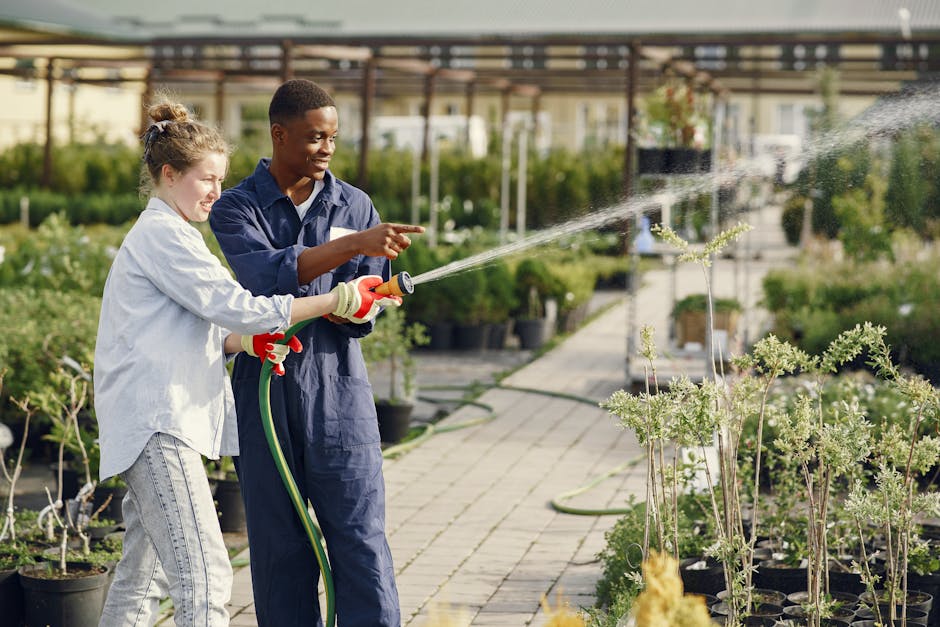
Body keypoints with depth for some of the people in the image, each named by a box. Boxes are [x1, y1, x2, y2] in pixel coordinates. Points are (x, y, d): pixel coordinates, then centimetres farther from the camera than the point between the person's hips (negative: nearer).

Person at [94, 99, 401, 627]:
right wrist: (338, 300, -16)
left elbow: (203, 328, 24)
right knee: (205, 577, -16)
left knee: (145, 575, 14)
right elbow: (234, 305, -17)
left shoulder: (164, 234, 23)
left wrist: (248, 341, 4)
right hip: (158, 423, -11)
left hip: (159, 420, 11)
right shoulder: (162, 235, -10)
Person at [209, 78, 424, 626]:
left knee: (361, 540, -5)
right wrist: (354, 244, -28)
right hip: (265, 392, 0)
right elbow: (266, 274, -19)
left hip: (338, 391, 1)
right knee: (279, 548, 6)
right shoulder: (237, 208, 1)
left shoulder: (356, 206, 8)